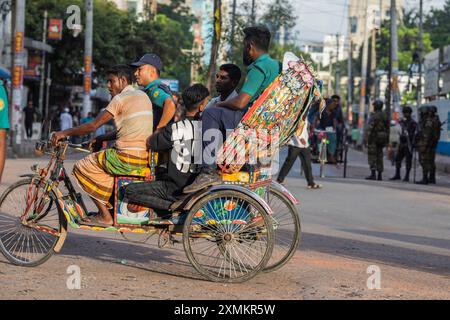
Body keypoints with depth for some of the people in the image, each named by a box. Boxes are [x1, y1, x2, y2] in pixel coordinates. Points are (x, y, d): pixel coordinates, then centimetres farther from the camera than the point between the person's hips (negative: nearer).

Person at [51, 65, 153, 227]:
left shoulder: (121, 99, -8)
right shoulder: (143, 96, 18)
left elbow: (93, 125, -11)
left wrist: (65, 133, -3)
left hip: (127, 158, -9)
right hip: (145, 157, 9)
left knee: (81, 167, 3)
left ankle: (105, 216, 2)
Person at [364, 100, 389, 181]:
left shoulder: (374, 116, -12)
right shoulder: (385, 116, 11)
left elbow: (369, 128, -18)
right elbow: (387, 129, 13)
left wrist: (366, 139, -17)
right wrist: (386, 140, 17)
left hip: (374, 138, -7)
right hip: (382, 138, 7)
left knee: (372, 156, -6)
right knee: (379, 156, 11)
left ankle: (373, 174, -14)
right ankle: (380, 175, 9)